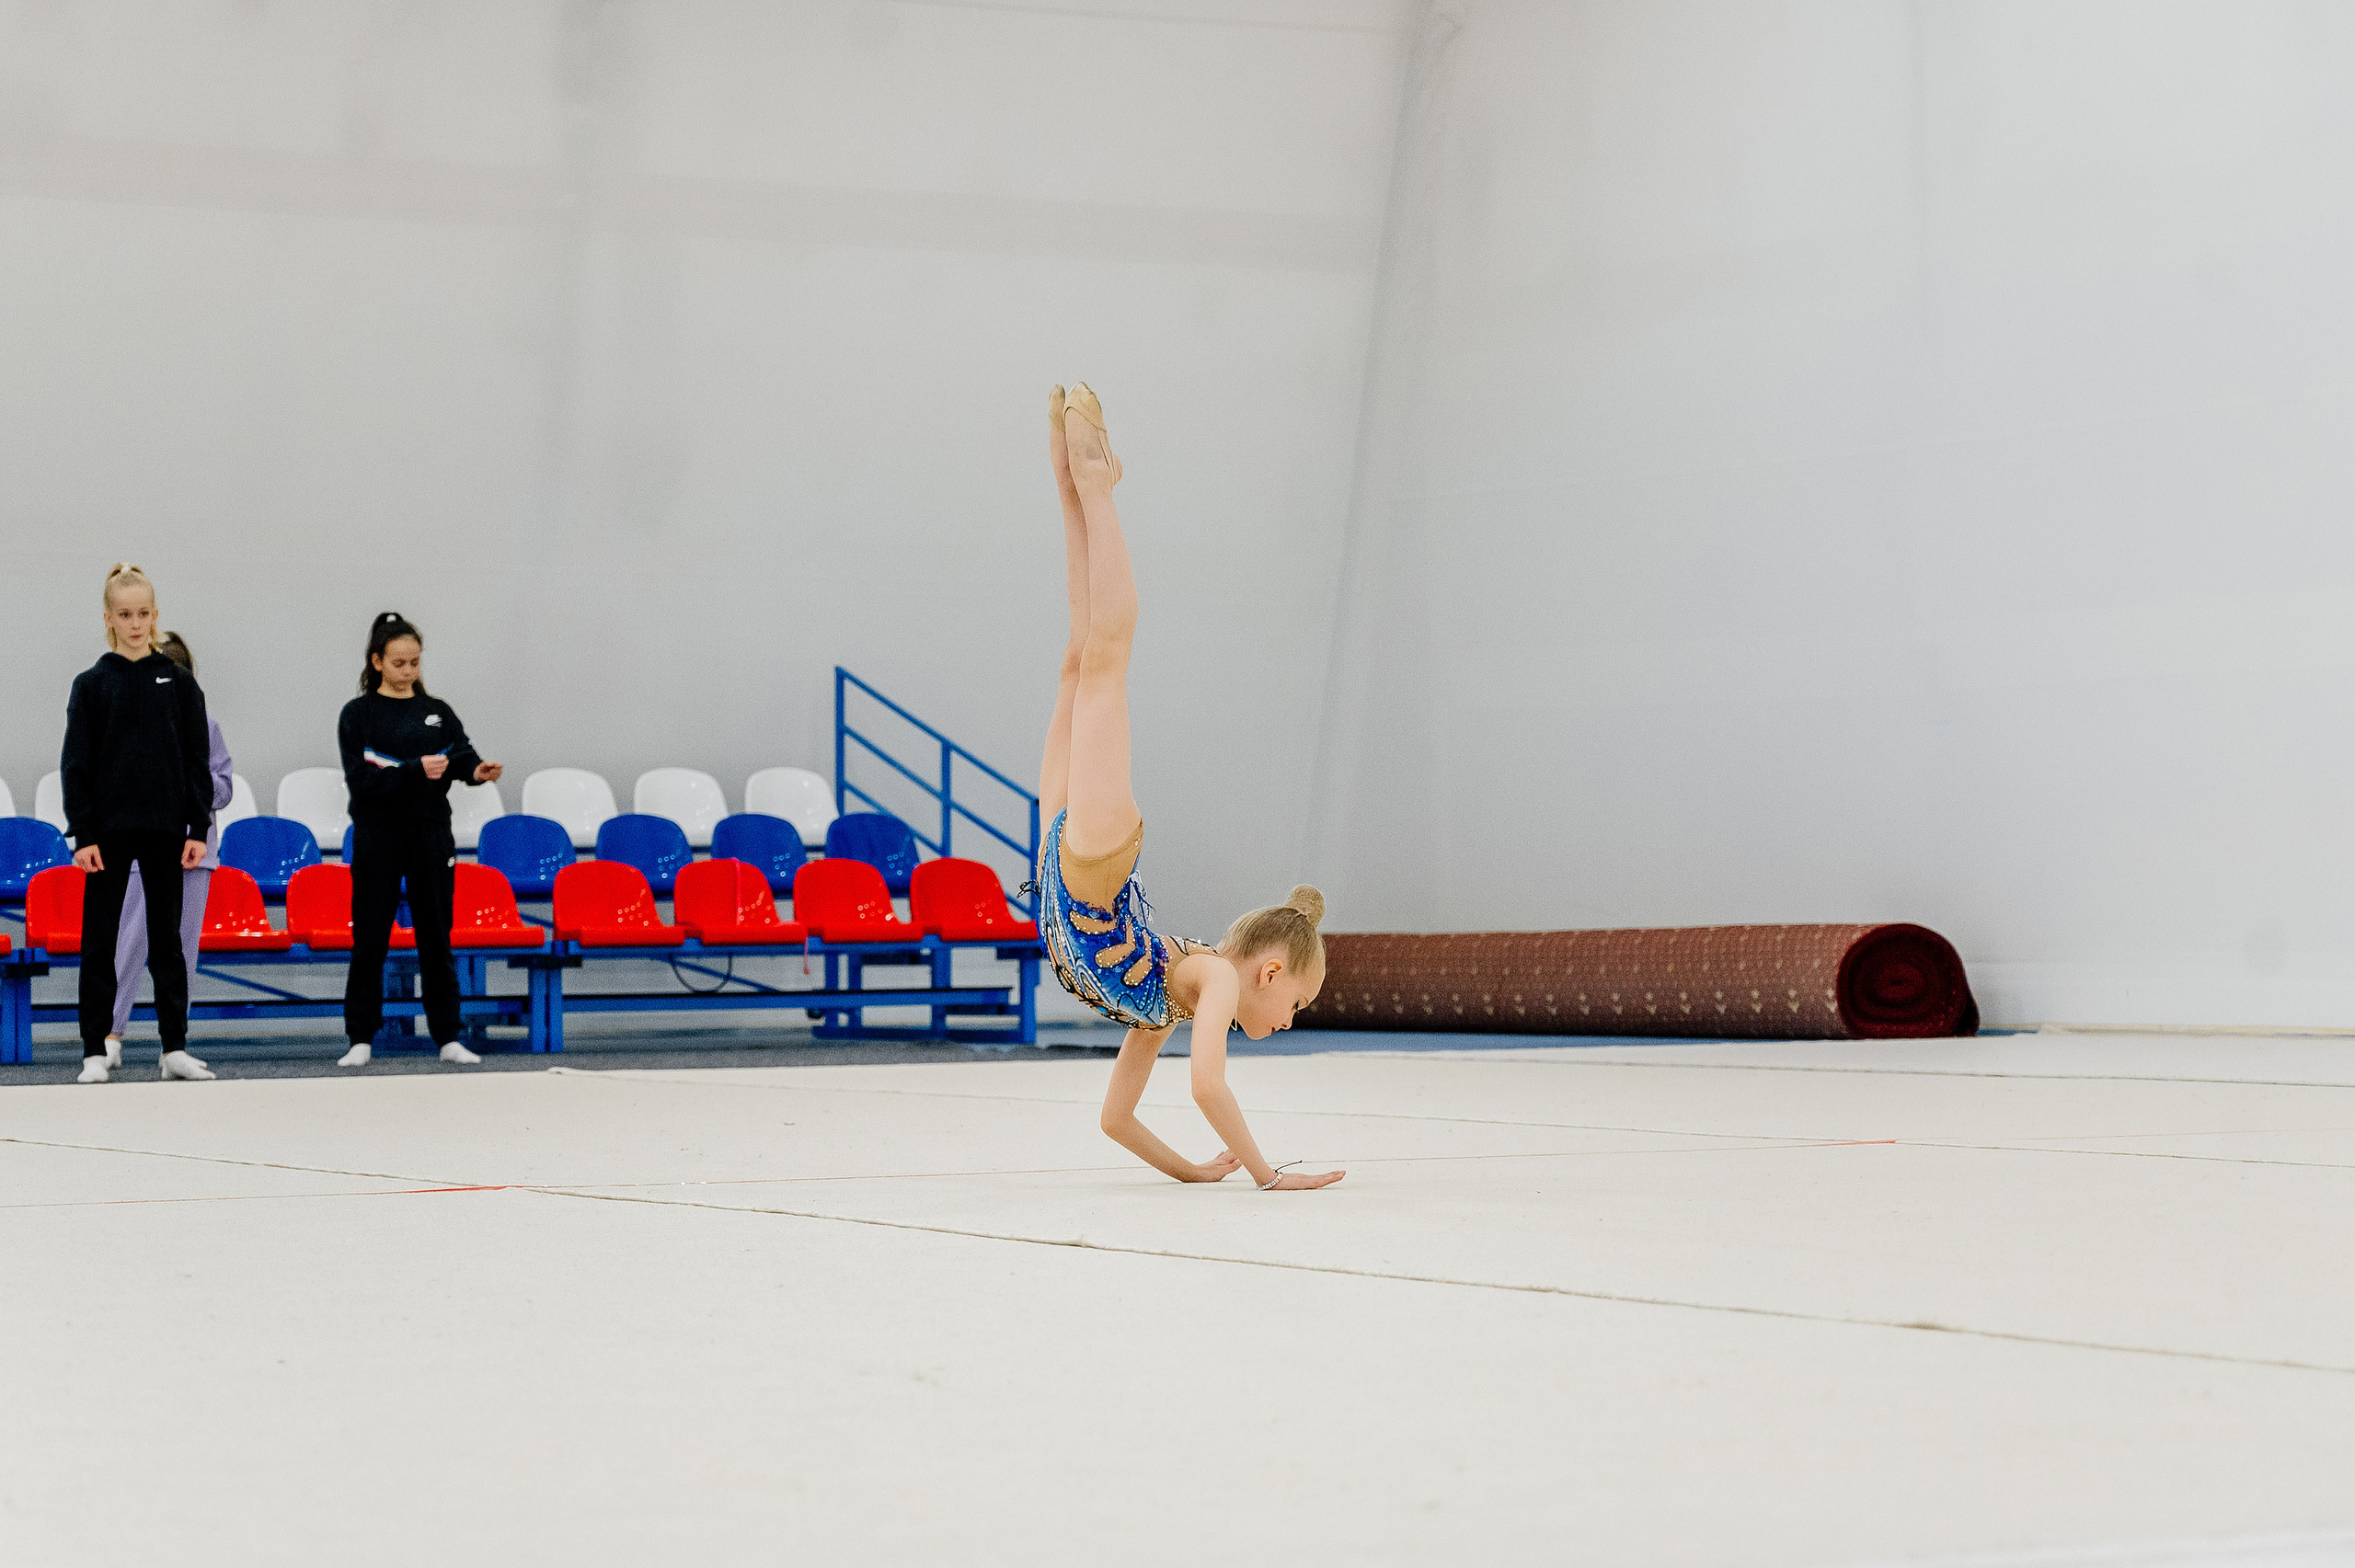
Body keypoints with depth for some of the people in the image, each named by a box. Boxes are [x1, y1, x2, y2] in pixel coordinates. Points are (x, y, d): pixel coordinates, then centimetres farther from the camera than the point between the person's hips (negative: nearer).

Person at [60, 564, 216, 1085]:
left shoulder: (179, 682, 6)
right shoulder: (92, 684, 1)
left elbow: (197, 760, 6)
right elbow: (76, 764, 0)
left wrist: (199, 830, -2)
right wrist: (82, 835, -8)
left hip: (164, 826, 1)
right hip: (108, 827, -1)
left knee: (166, 939, 6)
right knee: (99, 942, 1)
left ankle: (176, 1048, 10)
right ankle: (95, 1052, 5)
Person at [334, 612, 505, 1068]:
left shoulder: (437, 713, 10)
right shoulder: (358, 714, -1)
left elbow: (462, 755, -3)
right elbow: (362, 777, -12)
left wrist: (478, 770, -26)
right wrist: (416, 770, -24)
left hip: (431, 833, 3)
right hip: (378, 836, -3)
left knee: (436, 937, 6)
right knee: (370, 940, 0)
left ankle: (448, 1038, 10)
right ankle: (361, 1040, 7)